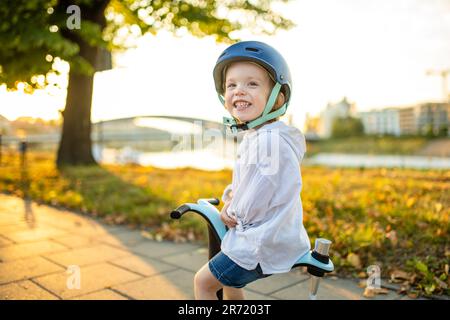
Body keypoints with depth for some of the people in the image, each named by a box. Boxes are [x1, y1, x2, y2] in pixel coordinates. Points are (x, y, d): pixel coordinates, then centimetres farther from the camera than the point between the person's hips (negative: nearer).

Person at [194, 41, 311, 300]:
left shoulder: (271, 138, -25)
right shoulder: (254, 136, 8)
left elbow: (258, 197, -25)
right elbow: (243, 180, 17)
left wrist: (234, 211, -7)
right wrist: (231, 196, -2)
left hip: (264, 244, -10)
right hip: (268, 237, 10)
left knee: (203, 281, 4)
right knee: (228, 281, 30)